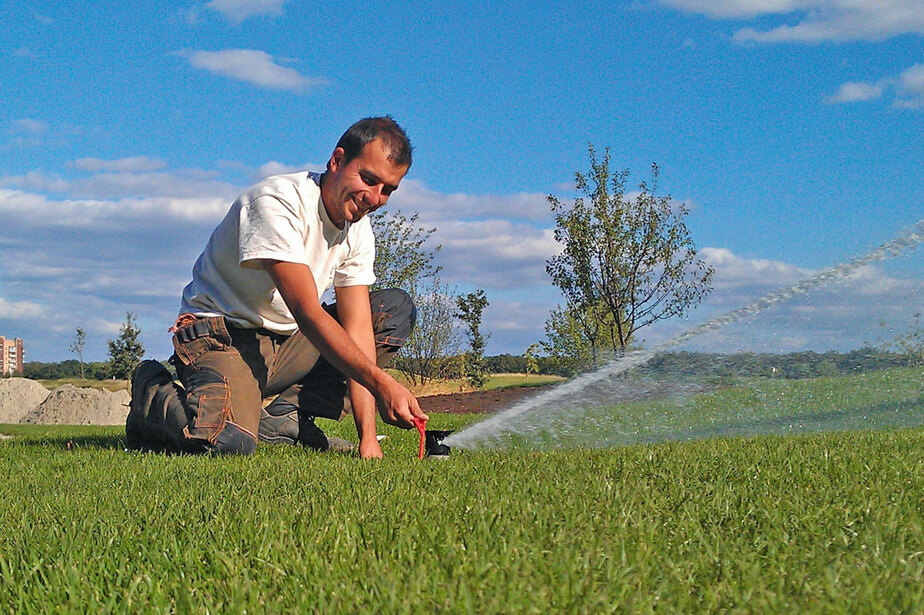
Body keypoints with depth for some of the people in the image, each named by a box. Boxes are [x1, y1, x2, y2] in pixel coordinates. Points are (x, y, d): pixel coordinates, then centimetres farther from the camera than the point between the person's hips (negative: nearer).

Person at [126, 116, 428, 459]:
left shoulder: (358, 231, 2)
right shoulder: (277, 202, -22)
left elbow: (357, 328, -5)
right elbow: (307, 314, -30)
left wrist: (368, 437, -15)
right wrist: (381, 383, -37)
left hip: (287, 344, 8)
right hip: (221, 335, -8)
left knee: (396, 309, 0)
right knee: (228, 440, -36)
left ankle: (283, 413, -7)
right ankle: (151, 391, 2)